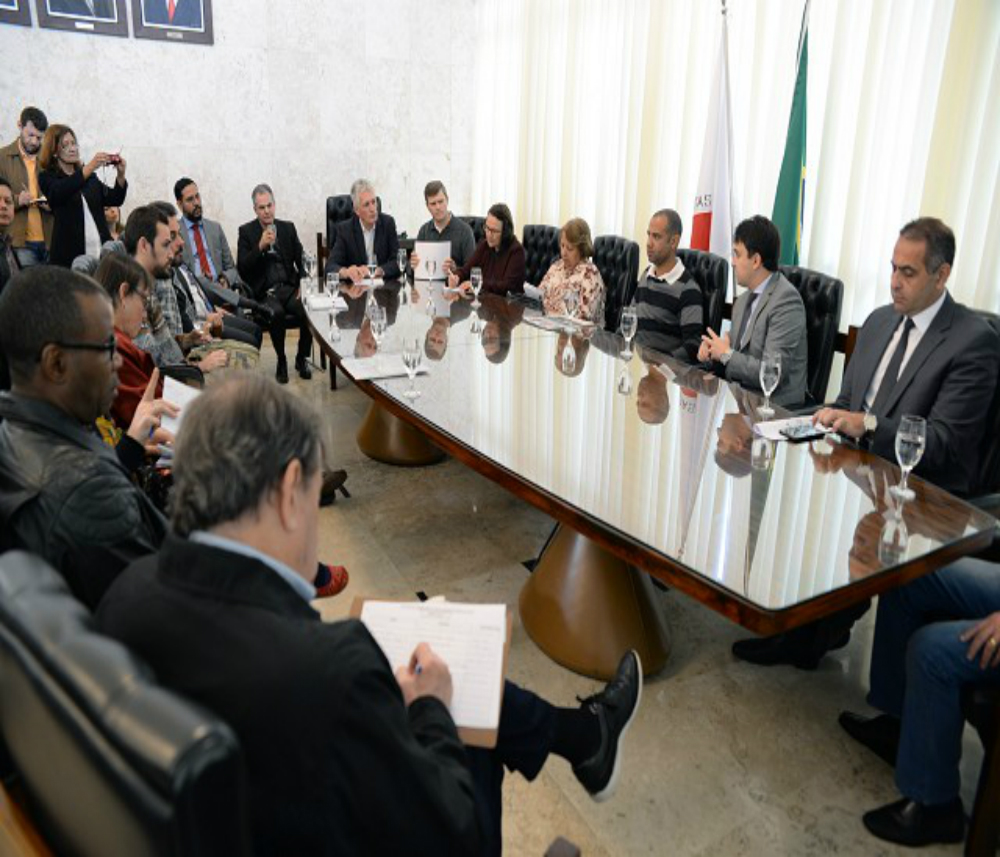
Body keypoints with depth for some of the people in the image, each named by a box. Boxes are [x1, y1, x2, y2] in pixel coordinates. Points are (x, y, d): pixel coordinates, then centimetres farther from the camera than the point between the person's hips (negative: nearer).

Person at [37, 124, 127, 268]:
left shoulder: (91, 177, 17)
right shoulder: (47, 178, 6)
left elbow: (114, 200, 7)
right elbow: (59, 192, -16)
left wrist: (120, 175, -11)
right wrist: (89, 168, -26)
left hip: (101, 251, 3)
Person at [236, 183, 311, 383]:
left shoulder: (288, 227, 14)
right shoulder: (246, 231, 6)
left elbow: (302, 260, 16)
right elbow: (242, 268, -4)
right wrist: (260, 246, -17)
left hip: (289, 287, 2)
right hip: (264, 292, -2)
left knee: (309, 309, -27)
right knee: (277, 312, -34)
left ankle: (302, 358, -4)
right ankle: (281, 361, -12)